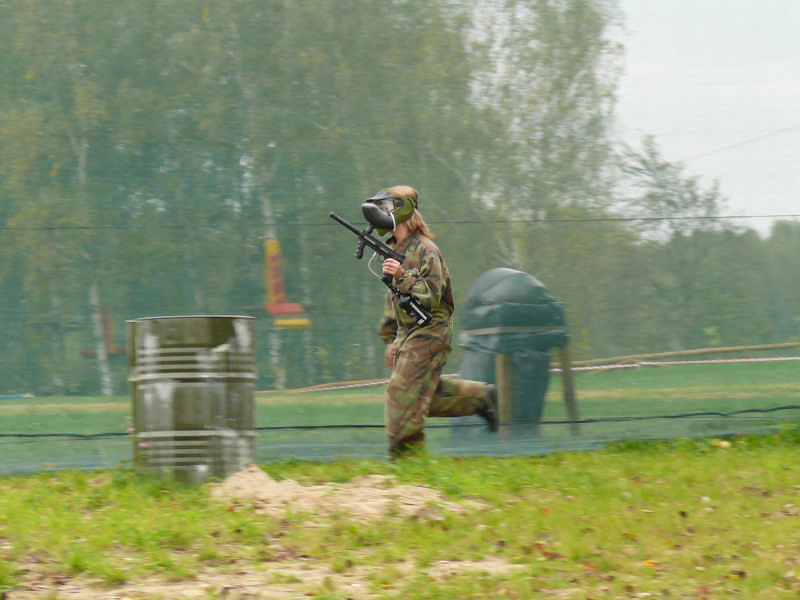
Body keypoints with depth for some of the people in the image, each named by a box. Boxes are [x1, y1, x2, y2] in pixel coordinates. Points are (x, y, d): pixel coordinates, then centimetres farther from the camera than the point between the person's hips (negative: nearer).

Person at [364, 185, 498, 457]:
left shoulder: (425, 251, -15)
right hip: (407, 333, 9)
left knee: (405, 394, -10)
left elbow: (431, 295, -22)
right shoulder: (393, 249, 13)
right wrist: (390, 339, 21)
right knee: (424, 394, 11)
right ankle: (480, 396, 23)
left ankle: (406, 456, -5)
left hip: (429, 332, -9)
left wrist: (402, 277, -32)